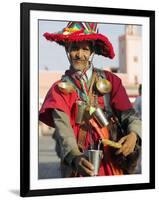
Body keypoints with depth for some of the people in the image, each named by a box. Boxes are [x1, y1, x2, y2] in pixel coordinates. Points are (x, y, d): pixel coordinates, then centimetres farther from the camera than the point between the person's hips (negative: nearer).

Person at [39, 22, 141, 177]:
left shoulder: (109, 80, 4)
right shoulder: (60, 88, 0)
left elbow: (129, 114, -2)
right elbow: (62, 126, -14)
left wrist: (134, 134, -25)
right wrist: (74, 156, -33)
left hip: (113, 162, 1)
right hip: (79, 164, -1)